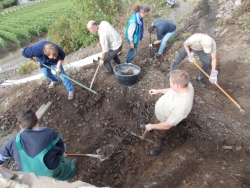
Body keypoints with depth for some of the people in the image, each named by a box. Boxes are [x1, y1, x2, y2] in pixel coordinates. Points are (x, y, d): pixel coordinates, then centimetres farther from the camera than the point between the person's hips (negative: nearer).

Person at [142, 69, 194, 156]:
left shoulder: (181, 107, -46)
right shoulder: (186, 84, -25)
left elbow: (167, 125, -30)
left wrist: (152, 126, -16)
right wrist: (158, 91, 6)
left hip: (162, 120, -6)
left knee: (158, 135, 26)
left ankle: (157, 147, 58)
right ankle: (150, 127, 72)